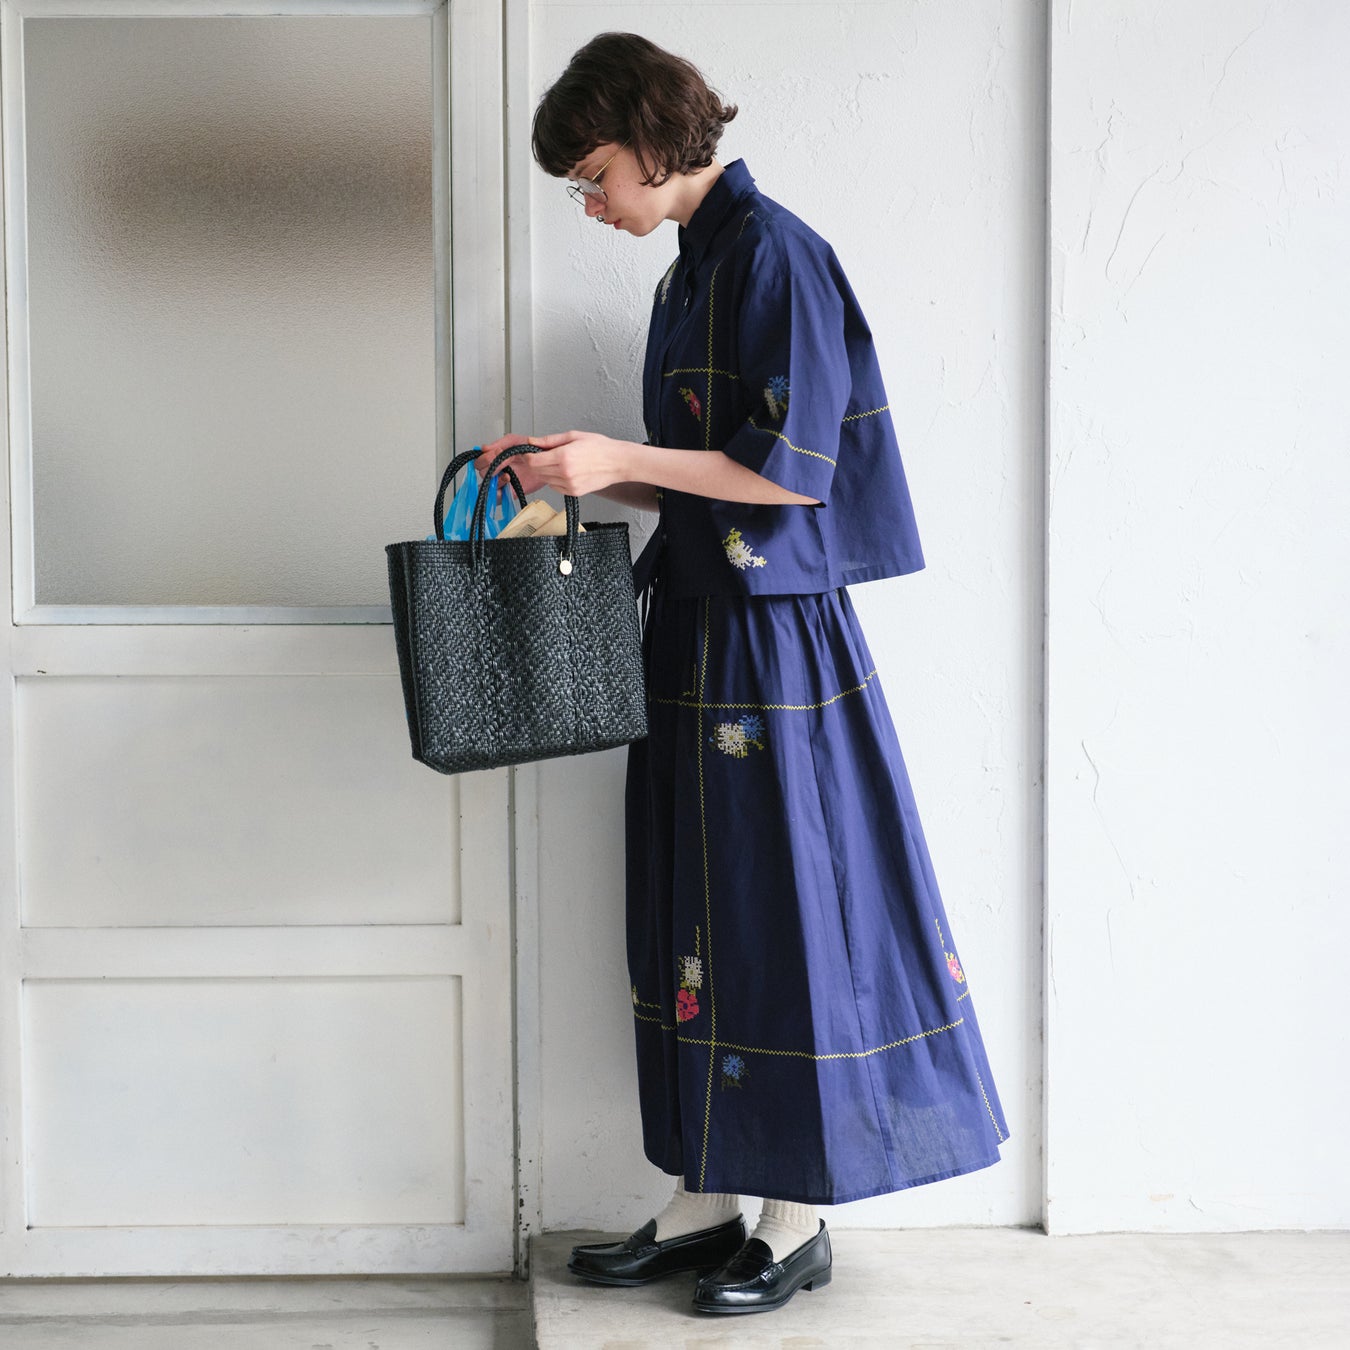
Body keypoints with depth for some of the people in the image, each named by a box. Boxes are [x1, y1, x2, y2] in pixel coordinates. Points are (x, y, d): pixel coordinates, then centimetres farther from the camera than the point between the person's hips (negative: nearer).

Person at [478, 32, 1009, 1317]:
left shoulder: (772, 254, -12)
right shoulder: (692, 273, 16)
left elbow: (790, 472, -17)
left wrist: (621, 457, -17)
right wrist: (578, 473, 10)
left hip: (771, 638, -9)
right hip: (696, 633, 9)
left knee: (783, 910, -2)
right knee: (694, 913, 11)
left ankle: (797, 1219, 9)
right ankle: (707, 1196, 21)